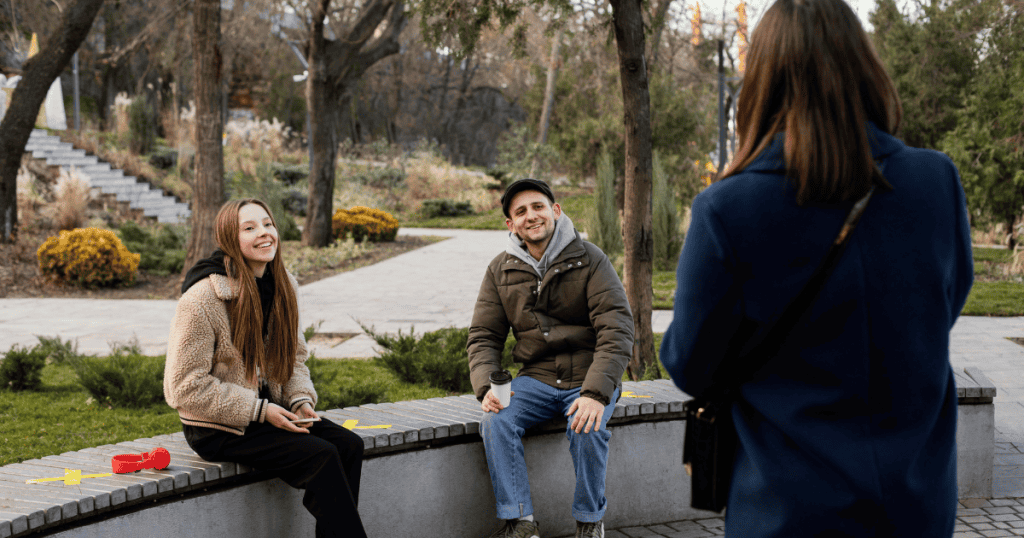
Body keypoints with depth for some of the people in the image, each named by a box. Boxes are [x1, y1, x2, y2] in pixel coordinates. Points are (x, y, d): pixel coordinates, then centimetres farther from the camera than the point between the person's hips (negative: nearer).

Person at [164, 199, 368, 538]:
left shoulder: (282, 287, 4)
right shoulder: (202, 299, -18)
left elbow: (294, 356, 16)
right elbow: (187, 387, -18)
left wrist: (301, 399, -5)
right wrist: (260, 410, -21)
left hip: (267, 411, 7)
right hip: (217, 429, -7)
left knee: (349, 445, -12)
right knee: (321, 456, -22)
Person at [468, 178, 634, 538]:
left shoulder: (590, 261, -7)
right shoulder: (500, 270, 5)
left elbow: (617, 332, -14)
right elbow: (483, 336, 7)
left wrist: (596, 393, -28)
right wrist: (486, 386, -14)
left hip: (588, 377, -3)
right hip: (537, 378, 3)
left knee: (587, 428, -32)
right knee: (495, 421, -24)